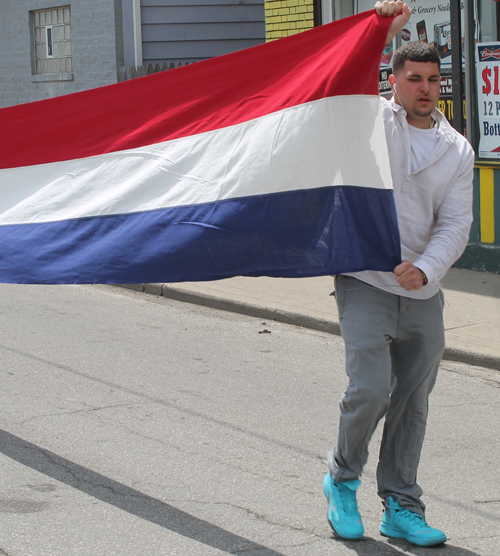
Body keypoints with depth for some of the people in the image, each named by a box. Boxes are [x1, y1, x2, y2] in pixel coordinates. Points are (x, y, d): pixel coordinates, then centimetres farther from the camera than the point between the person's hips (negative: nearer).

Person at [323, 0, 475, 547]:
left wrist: (425, 269, -15)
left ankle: (401, 508, 20)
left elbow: (455, 224, 1)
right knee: (370, 389, -14)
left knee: (412, 403, 8)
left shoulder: (457, 149, 8)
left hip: (422, 292, 4)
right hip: (365, 282, -4)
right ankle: (342, 478, 12)